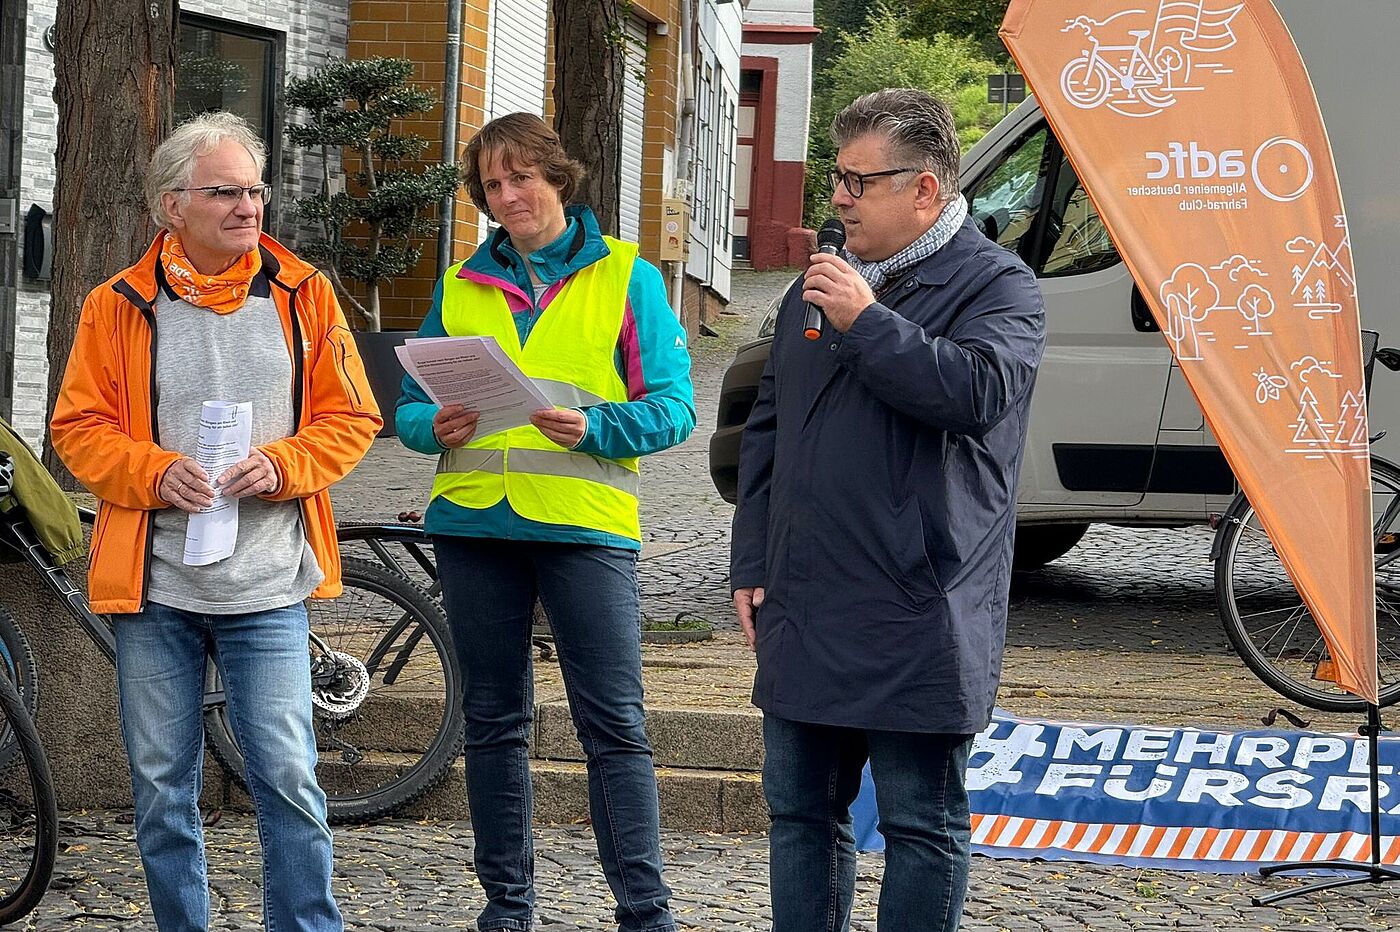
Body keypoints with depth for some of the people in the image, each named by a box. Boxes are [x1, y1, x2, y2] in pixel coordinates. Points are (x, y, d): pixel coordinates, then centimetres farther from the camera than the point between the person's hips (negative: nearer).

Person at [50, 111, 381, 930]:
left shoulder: (303, 294, 4)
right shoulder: (120, 305, 3)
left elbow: (351, 418, 5)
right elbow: (80, 430, 3)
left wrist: (280, 465, -12)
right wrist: (157, 473, -14)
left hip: (267, 586, -1)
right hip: (154, 586, 1)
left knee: (288, 776, -5)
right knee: (162, 784, 8)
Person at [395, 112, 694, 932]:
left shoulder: (627, 277, 4)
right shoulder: (460, 287, 14)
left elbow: (672, 407, -1)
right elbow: (412, 404, 14)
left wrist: (595, 427, -19)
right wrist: (437, 427, -8)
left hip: (586, 524, -4)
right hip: (473, 522, 4)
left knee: (615, 724, -7)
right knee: (494, 721, 9)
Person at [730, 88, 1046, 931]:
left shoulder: (996, 285, -4)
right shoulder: (820, 283, 16)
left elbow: (979, 393, -24)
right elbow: (767, 430, 19)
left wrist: (867, 321, -18)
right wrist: (753, 566, 12)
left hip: (918, 625, -7)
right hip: (804, 611, 7)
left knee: (923, 827, 0)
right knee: (801, 813, 13)